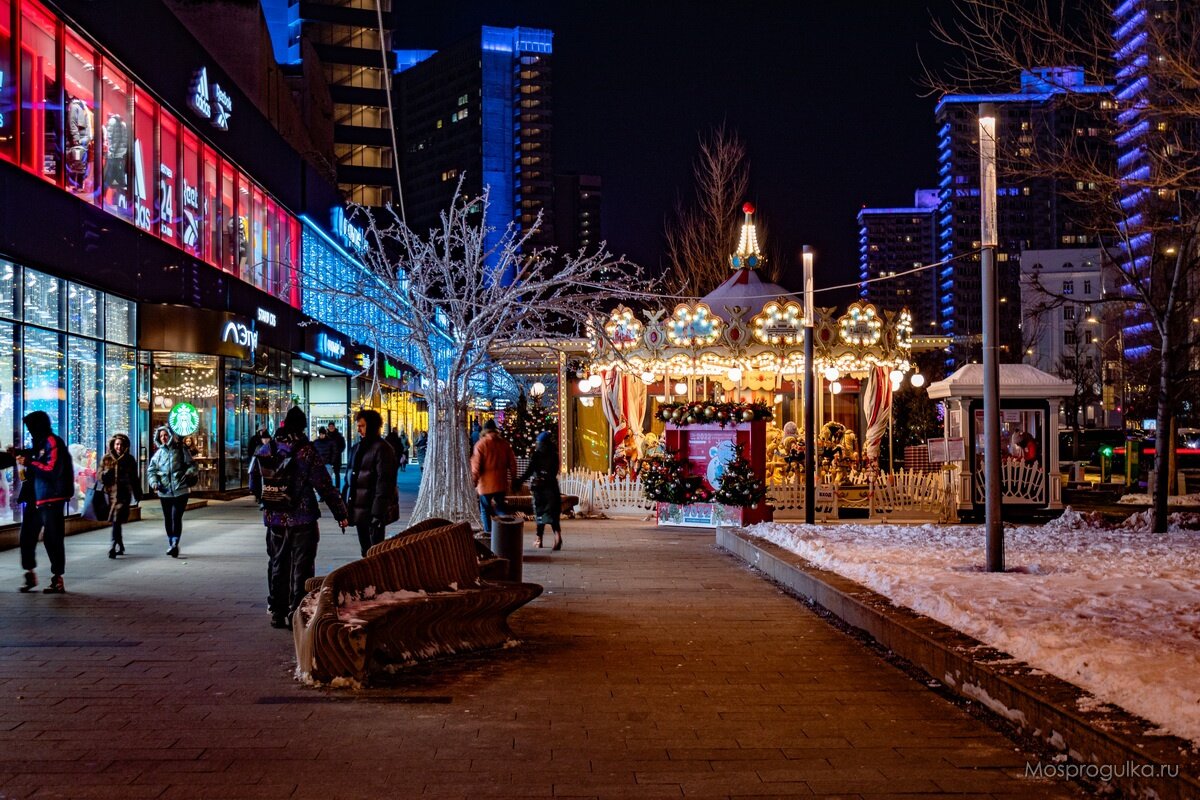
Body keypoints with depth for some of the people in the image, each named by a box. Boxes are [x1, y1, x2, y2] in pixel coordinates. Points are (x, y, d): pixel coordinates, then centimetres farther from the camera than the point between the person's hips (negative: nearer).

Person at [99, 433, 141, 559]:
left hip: (124, 494, -2)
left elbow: (134, 478, 13)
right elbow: (100, 477, 7)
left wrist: (138, 494, 18)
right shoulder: (106, 459, 7)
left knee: (116, 520, -15)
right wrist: (106, 473, -15)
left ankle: (113, 547, -18)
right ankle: (120, 546, 26)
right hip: (111, 493, 2)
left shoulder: (129, 459, 6)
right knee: (116, 521, 11)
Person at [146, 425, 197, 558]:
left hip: (180, 490, -4)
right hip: (164, 491, 4)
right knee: (167, 518, 12)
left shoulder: (181, 450, 1)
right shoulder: (158, 453, 9)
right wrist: (154, 483, -8)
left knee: (176, 517, -13)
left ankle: (175, 543, -15)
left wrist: (190, 472, -18)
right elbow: (151, 470, 9)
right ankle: (171, 544, 23)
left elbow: (191, 465, 3)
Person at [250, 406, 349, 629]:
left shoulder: (266, 450, 1)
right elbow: (325, 486, -13)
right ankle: (296, 614, 2)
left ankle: (277, 613, 22)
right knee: (301, 568, 4)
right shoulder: (306, 452, -13)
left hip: (274, 519, 4)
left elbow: (254, 485, 12)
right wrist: (341, 514, -5)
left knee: (277, 566, 16)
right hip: (302, 519, -4)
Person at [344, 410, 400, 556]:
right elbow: (349, 476, 17)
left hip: (372, 507, -7)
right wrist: (345, 506, 11)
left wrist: (378, 512, -21)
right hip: (358, 507, 8)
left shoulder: (381, 448, -10)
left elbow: (384, 481, -16)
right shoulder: (357, 447, 13)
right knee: (366, 550, 13)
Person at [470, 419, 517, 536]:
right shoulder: (504, 443, 1)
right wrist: (512, 479, 15)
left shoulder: (481, 444, -10)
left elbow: (476, 466, -12)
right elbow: (512, 463, 5)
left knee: (485, 509, 10)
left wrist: (474, 481, -2)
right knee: (500, 507, 18)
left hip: (486, 483, -3)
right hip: (501, 483, 3)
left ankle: (488, 532, 9)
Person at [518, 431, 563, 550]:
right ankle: (557, 535, -22)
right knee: (553, 513, 0)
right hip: (551, 487, 2)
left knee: (540, 512, 10)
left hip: (538, 487, -2)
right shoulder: (554, 455, 3)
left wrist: (519, 481, -8)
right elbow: (555, 472, 9)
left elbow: (529, 471, -13)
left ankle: (539, 539, 17)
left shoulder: (536, 455, -7)